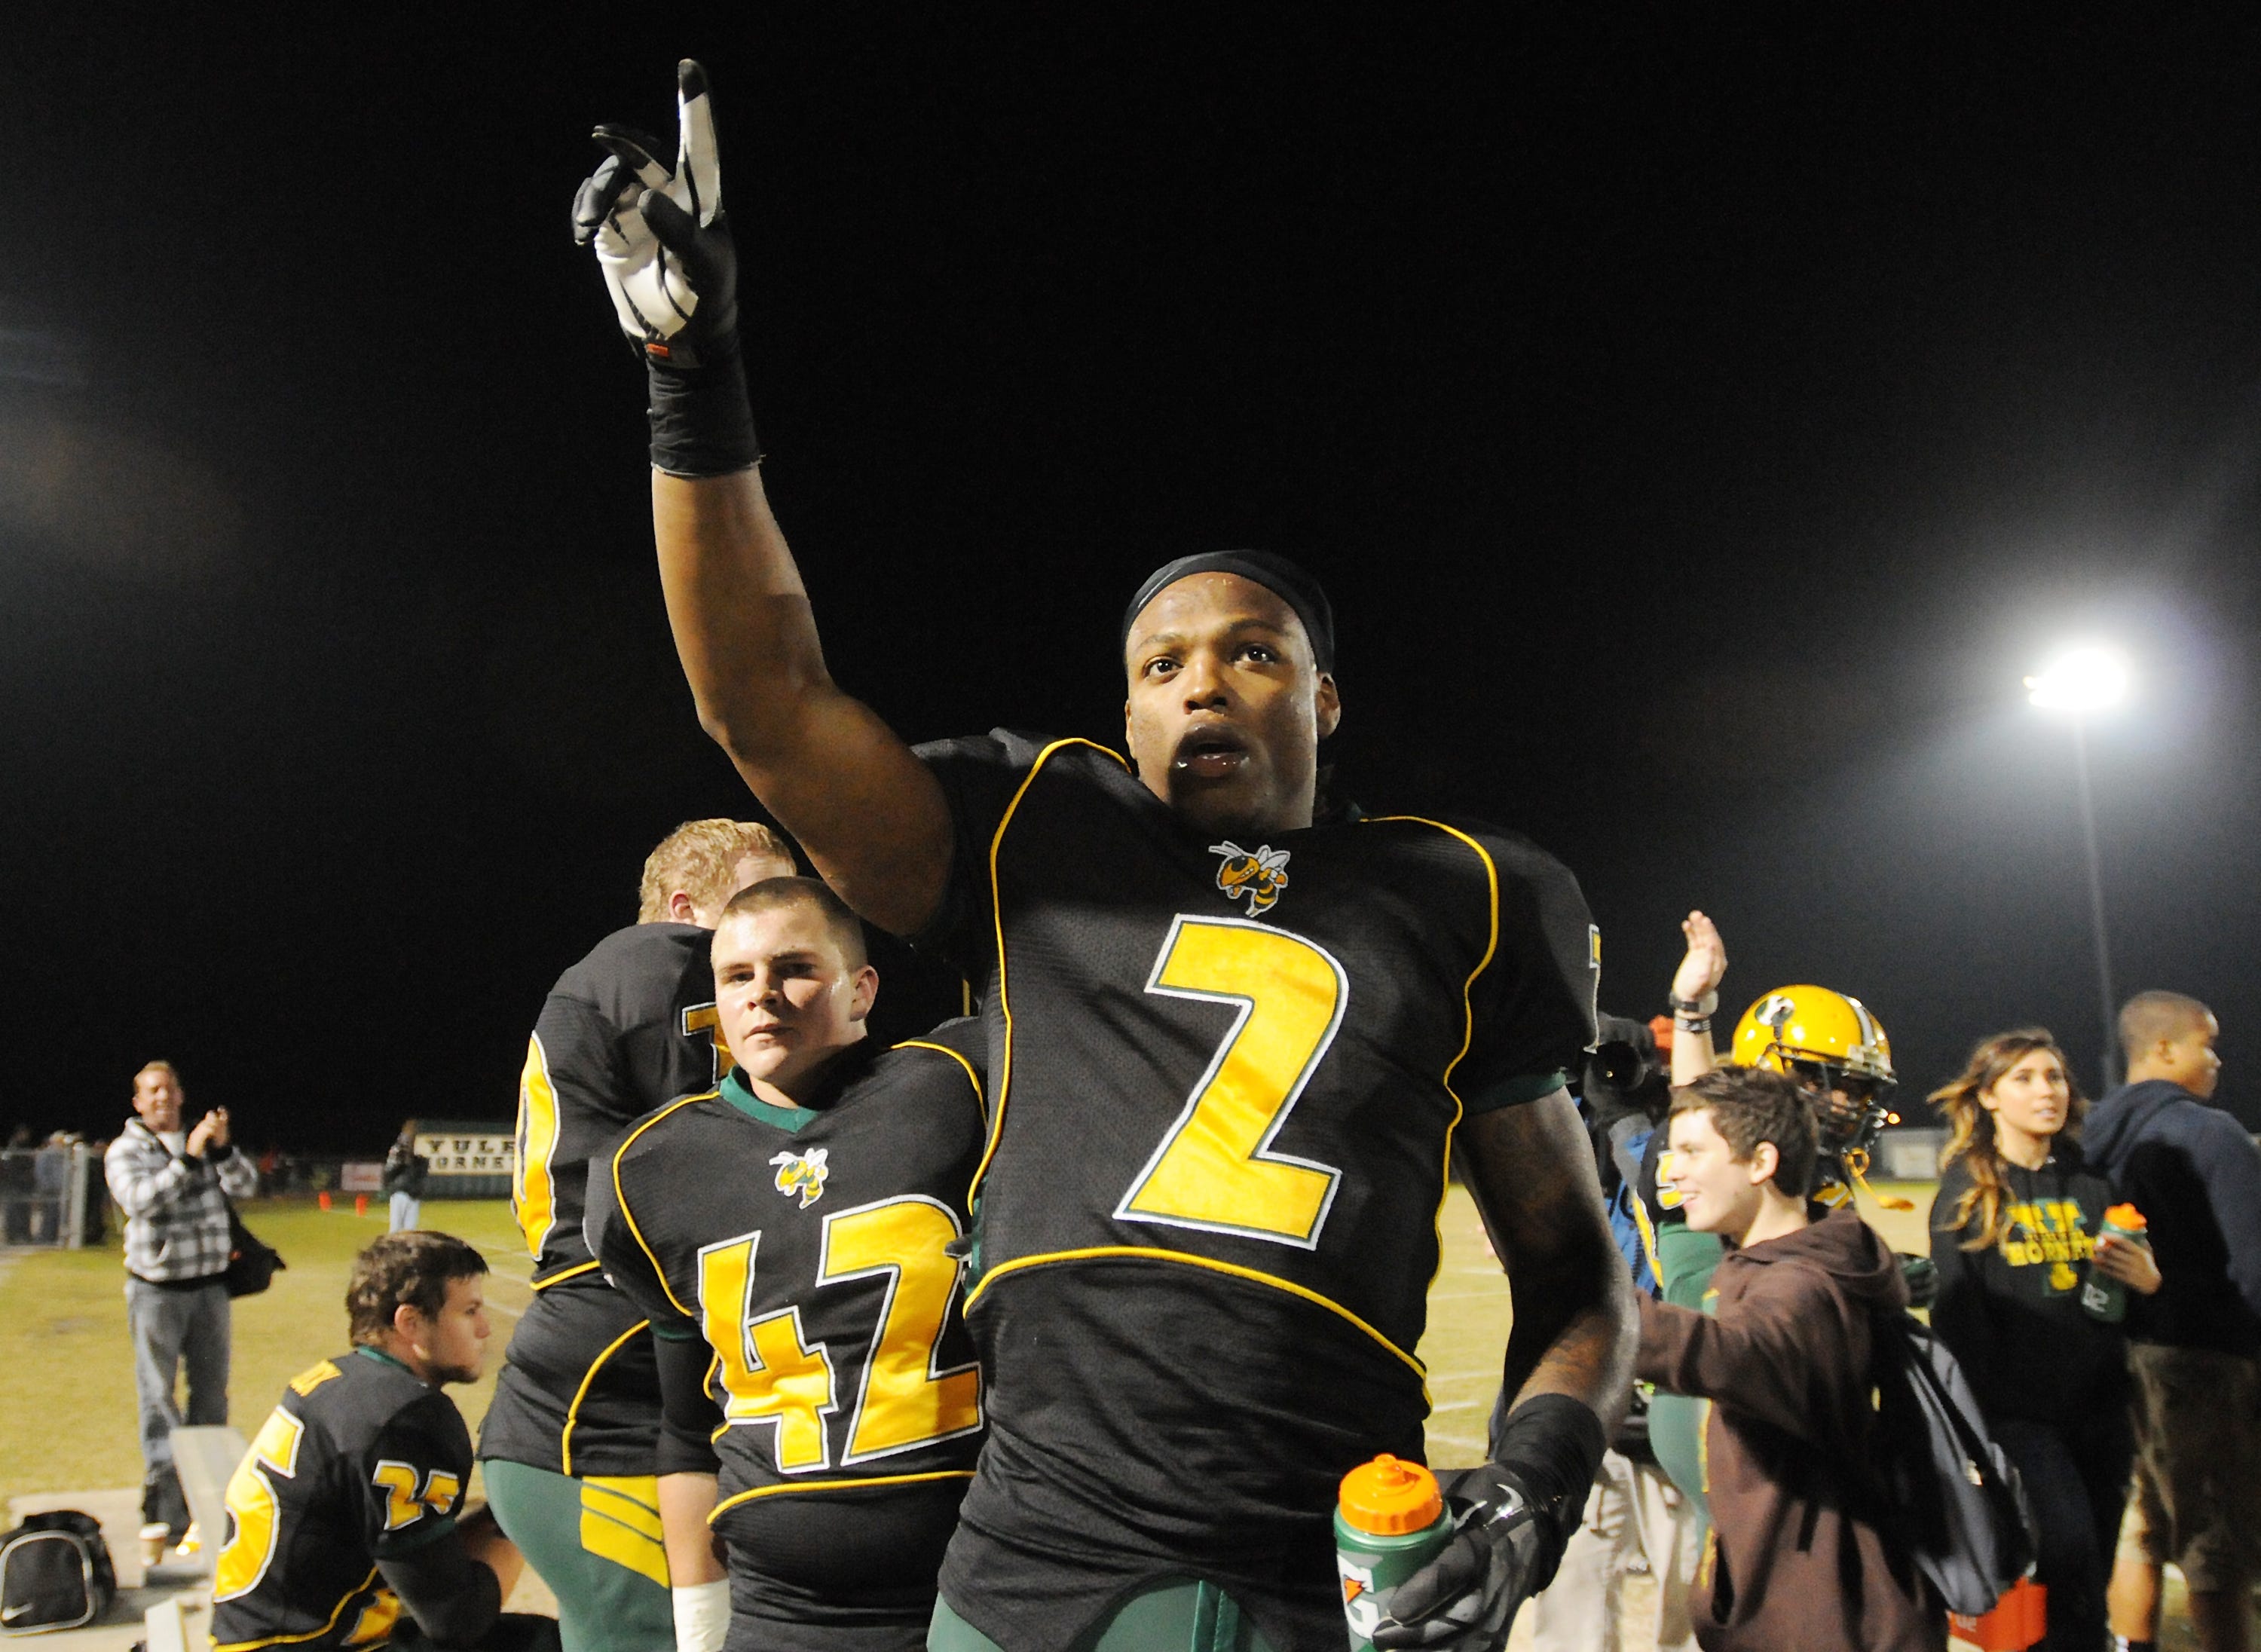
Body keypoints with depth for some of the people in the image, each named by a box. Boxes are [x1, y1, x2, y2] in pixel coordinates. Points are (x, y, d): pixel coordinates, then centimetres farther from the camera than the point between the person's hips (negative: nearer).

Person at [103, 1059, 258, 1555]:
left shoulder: (204, 1142, 9)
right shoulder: (125, 1151, -2)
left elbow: (244, 1186, -4)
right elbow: (141, 1199, -20)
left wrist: (223, 1148, -21)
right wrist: (188, 1157, -29)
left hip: (209, 1285, 4)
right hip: (157, 1288, -4)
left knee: (212, 1394, 8)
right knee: (159, 1399, -3)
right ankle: (163, 1511, -2)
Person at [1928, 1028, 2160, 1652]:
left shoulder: (2091, 1182, 11)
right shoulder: (1966, 1191, 0)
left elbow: (2129, 1286, 20)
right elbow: (1957, 1313, -3)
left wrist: (2146, 1279, -4)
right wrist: (1972, 1423, -10)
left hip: (2098, 1405, 4)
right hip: (2017, 1407, -4)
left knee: (2094, 1570, 7)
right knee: (2069, 1542, -19)